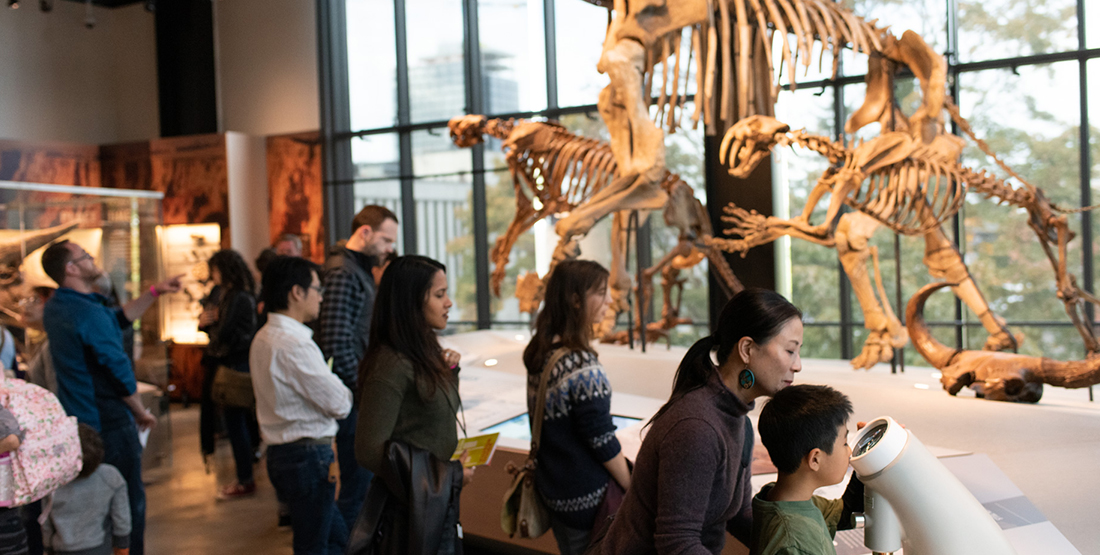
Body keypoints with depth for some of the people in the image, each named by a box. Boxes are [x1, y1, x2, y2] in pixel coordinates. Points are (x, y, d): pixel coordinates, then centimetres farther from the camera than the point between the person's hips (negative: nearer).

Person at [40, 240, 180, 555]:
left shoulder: (55, 308, 5)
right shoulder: (90, 313, -24)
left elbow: (116, 320, 15)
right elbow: (120, 372, -20)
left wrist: (154, 293, 15)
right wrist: (142, 413, -6)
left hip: (75, 422, 9)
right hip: (108, 423, -9)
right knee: (129, 499, 4)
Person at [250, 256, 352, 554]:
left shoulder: (263, 337, 9)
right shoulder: (294, 344, -22)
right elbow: (339, 405, -19)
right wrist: (346, 392, 2)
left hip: (281, 451, 10)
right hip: (308, 456, -10)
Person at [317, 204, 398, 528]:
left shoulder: (361, 271, 16)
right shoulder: (342, 273, -16)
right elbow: (336, 345, -23)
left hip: (362, 394, 10)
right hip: (354, 401, -10)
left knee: (364, 481, 16)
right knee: (357, 488, -3)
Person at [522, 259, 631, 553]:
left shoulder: (540, 352, 1)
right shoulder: (583, 367, -24)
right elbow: (603, 443, -19)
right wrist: (633, 488, -7)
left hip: (550, 487, 8)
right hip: (585, 498, -8)